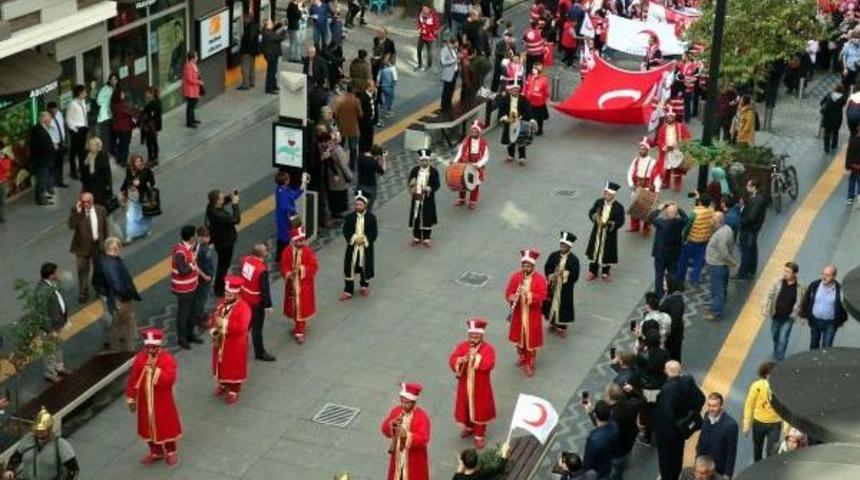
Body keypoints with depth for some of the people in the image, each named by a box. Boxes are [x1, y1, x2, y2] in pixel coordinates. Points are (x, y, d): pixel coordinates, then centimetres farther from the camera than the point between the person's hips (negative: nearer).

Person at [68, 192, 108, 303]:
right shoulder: (76, 211, -11)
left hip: (98, 244, 2)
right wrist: (77, 212, -30)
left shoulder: (101, 210, -5)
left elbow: (105, 227, 4)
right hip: (82, 246, -2)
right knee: (82, 271, 5)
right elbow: (71, 226, -24)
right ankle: (83, 294, 17)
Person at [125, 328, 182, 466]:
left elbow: (170, 378, -29)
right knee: (148, 426, 15)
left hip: (163, 400, -4)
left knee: (166, 426, 11)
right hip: (145, 401, 4)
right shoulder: (140, 358, -5)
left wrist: (155, 370, -36)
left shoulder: (167, 358, -17)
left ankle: (171, 452, 30)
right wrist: (131, 398, 1)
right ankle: (156, 452, 34)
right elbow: (133, 379, 0)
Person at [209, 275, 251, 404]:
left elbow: (242, 328, -29)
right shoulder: (222, 303, 1)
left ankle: (233, 391, 23)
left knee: (234, 368, 8)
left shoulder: (243, 307, -21)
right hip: (219, 343, 6)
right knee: (221, 364, 22)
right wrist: (213, 328, -11)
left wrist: (225, 323, -32)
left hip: (235, 345, -6)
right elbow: (213, 318, 9)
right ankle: (222, 384, 44)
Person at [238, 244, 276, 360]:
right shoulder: (262, 270, -32)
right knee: (257, 327, 7)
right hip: (256, 302, -7)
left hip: (244, 297, 7)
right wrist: (268, 305, -13)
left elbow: (240, 272, 8)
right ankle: (260, 353, 20)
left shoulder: (245, 259, -11)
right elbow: (265, 289, -25)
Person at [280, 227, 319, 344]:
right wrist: (288, 275, -23)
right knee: (293, 306, 15)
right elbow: (284, 267, -3)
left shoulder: (308, 251, -11)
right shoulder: (287, 252, -6)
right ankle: (300, 326, 37)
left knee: (302, 307, -1)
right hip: (292, 284, 3)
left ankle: (300, 332, 6)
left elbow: (314, 267, -11)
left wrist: (302, 269, -25)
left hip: (305, 284, -3)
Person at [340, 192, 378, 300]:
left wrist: (364, 239, -17)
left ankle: (364, 286, 35)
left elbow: (374, 233, -6)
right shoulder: (350, 217, -2)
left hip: (366, 247, -1)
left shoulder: (371, 217, -6)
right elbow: (345, 231, -1)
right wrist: (354, 238, -15)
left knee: (365, 267, 11)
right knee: (350, 268, 1)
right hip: (352, 246, 1)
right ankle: (348, 291, 6)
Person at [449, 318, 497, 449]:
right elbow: (452, 360, -15)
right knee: (465, 407, 20)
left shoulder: (488, 348, -14)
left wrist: (476, 357, -31)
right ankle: (469, 427, 45)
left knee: (480, 410, 6)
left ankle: (480, 436, 18)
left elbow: (489, 365, -28)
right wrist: (461, 360, -34)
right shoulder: (462, 345, -5)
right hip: (465, 385, 4)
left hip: (480, 387, -4)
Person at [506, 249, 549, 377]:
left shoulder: (540, 279, -15)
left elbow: (542, 296, -23)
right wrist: (513, 298, -27)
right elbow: (508, 293, -5)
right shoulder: (515, 277, -6)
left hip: (532, 315, -3)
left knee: (531, 340, 4)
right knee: (518, 336, 21)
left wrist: (528, 295, -35)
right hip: (518, 314, 3)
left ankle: (529, 365, 18)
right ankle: (521, 356, 46)